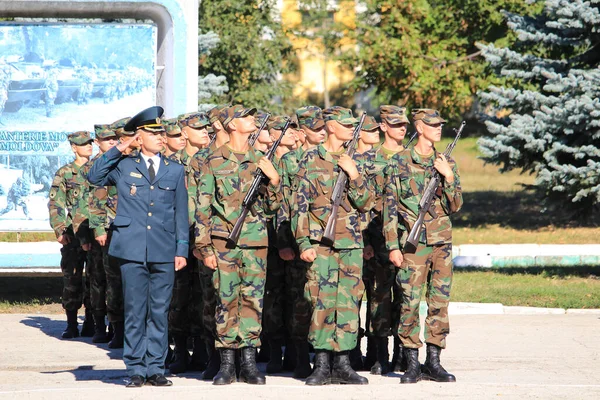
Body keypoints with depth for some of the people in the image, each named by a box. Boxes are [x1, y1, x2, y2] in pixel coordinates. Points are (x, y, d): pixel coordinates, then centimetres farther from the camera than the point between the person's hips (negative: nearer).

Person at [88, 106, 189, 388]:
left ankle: (155, 368, 8)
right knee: (135, 312, 0)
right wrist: (118, 150, 0)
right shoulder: (123, 167, 9)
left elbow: (181, 214, 12)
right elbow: (94, 177, 1)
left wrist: (182, 249, 5)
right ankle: (136, 370, 4)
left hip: (164, 252, 1)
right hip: (132, 249, -1)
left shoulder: (175, 171, 12)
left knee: (159, 312, 3)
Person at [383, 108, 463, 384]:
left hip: (442, 242, 4)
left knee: (440, 302, 4)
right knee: (411, 302, -6)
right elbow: (390, 206, -2)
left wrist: (448, 177, -6)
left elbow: (454, 206, 9)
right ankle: (412, 364, 1)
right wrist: (393, 246, -8)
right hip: (413, 244, -4)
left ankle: (433, 362, 10)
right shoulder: (399, 162, -1)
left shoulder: (446, 163, 10)